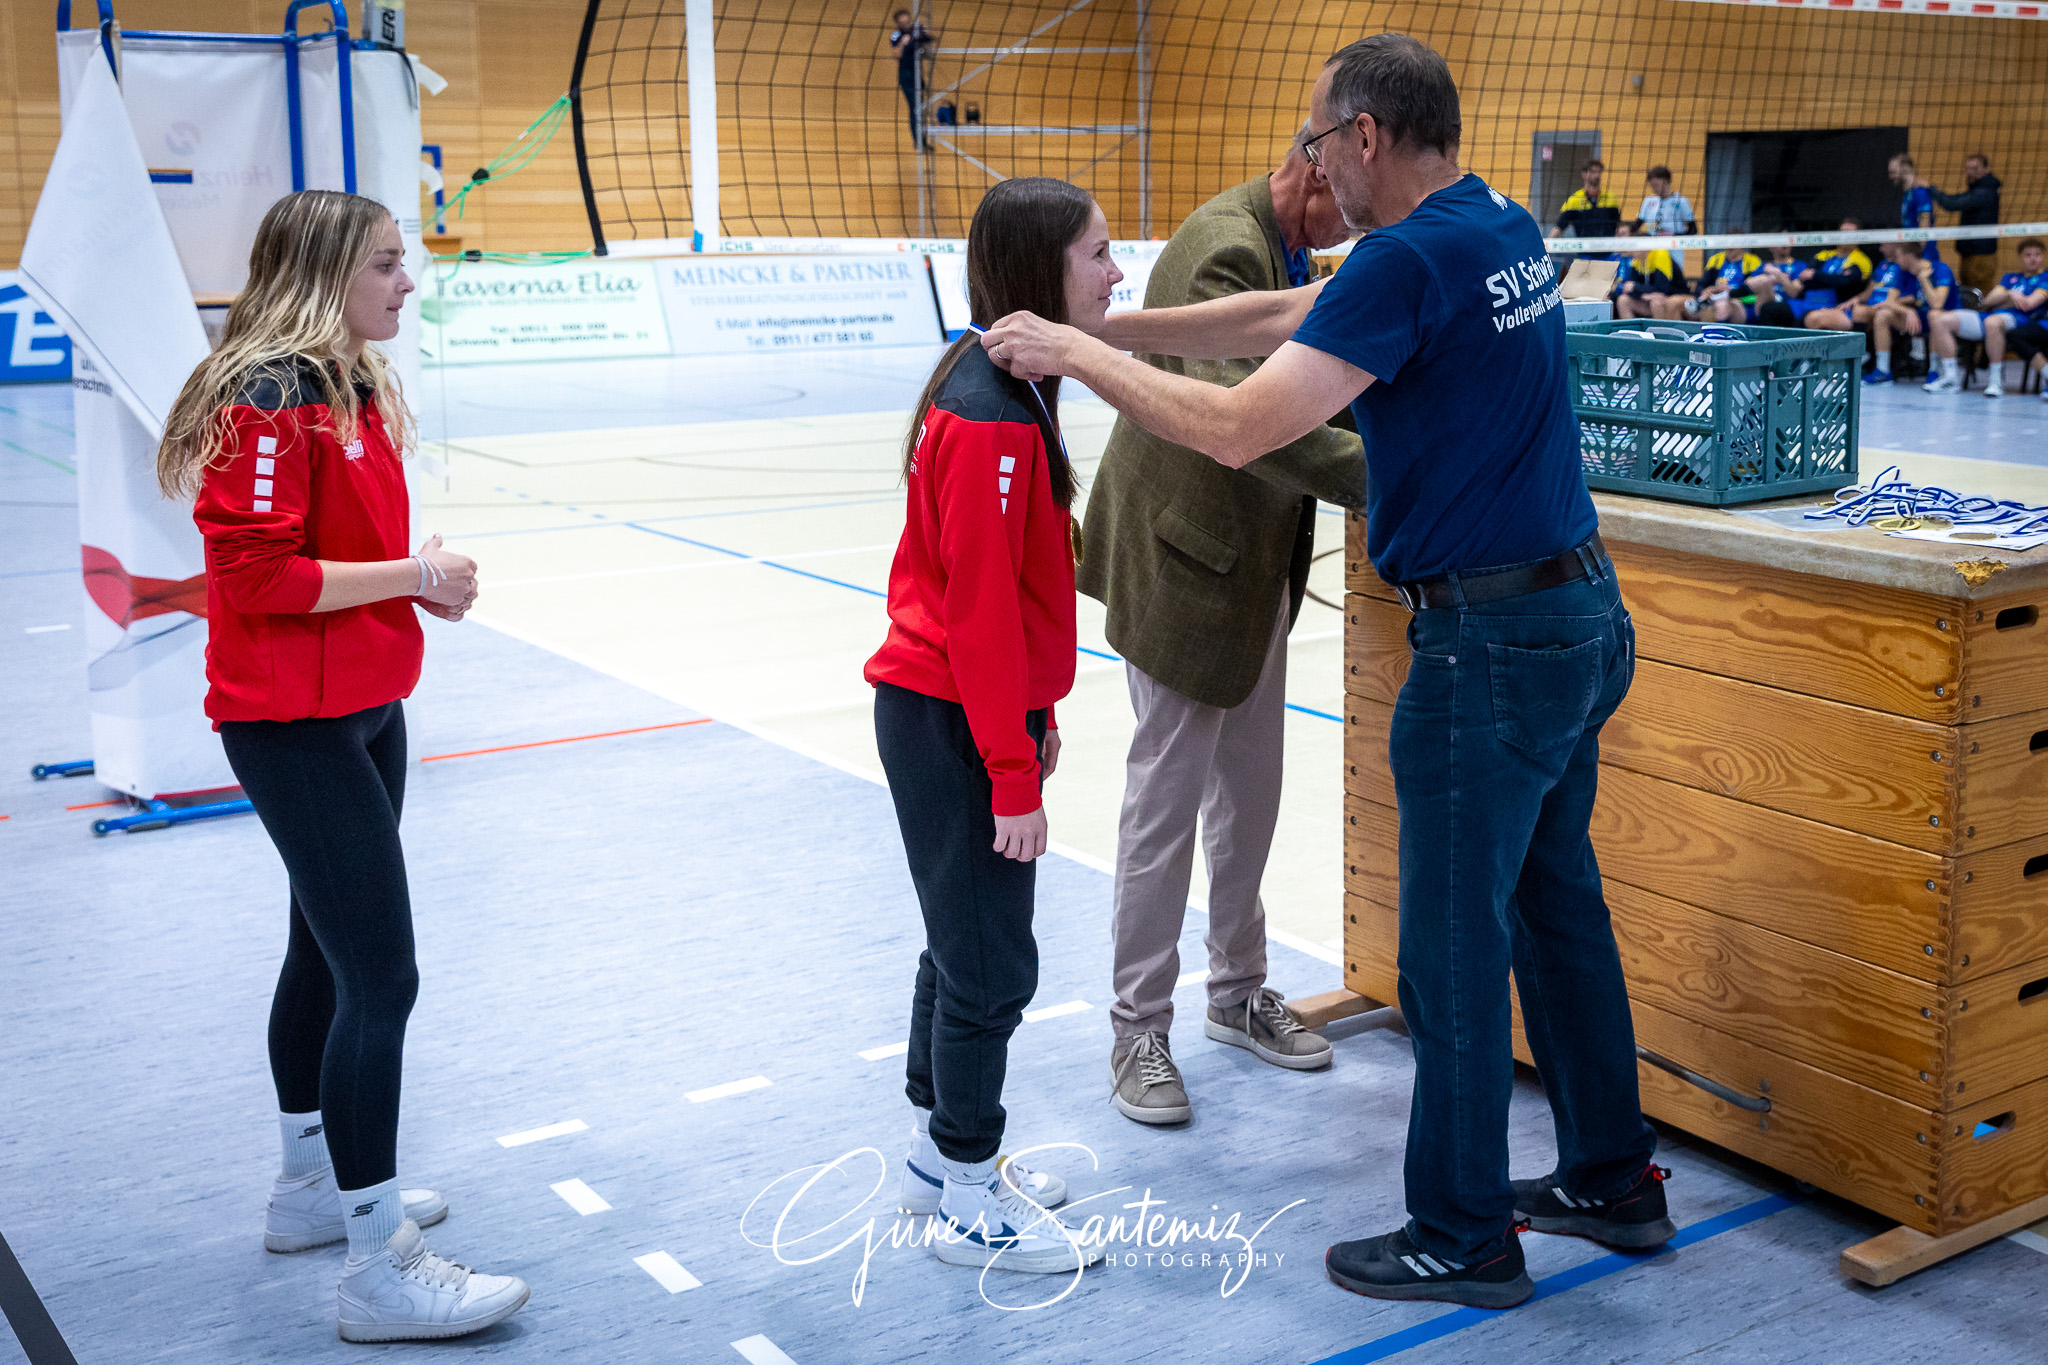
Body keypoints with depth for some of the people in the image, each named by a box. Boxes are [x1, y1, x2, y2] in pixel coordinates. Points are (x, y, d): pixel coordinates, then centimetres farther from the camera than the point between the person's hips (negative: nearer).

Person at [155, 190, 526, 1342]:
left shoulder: (357, 388, 10)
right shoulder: (269, 402, -19)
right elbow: (259, 574, -22)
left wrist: (427, 576, 0)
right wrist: (409, 576, -17)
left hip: (365, 709, 10)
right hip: (294, 726, -10)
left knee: (328, 954, 20)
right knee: (381, 979, -8)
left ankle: (315, 1188, 37)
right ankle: (382, 1270, 2)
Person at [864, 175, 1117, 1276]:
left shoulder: (1004, 387, 8)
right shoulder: (992, 418, -22)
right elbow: (980, 609, -22)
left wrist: (1034, 716, 19)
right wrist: (1014, 774, -19)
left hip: (948, 712, 10)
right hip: (952, 726, -10)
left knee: (965, 940, 19)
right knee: (993, 964, 0)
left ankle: (937, 1154, 33)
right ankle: (974, 1206, 14)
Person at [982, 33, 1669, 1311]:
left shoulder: (1410, 260, -20)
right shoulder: (1507, 230, 10)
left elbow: (1237, 427, -22)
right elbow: (1285, 316, 14)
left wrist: (1079, 351, -11)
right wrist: (1106, 329, 12)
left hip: (1493, 642, -10)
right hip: (1583, 614, 10)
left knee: (1457, 950, 3)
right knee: (1560, 905, 20)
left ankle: (1463, 1238, 17)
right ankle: (1613, 1175, 34)